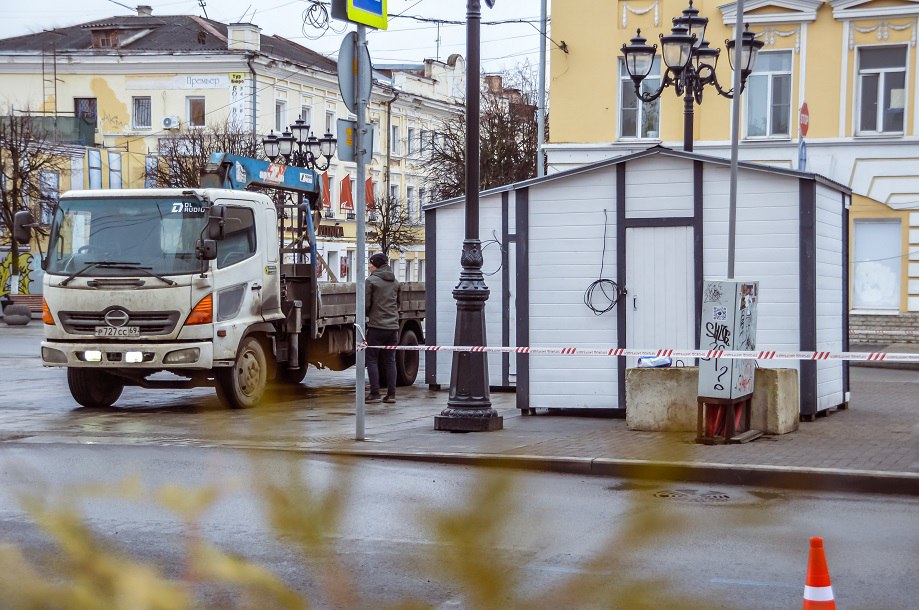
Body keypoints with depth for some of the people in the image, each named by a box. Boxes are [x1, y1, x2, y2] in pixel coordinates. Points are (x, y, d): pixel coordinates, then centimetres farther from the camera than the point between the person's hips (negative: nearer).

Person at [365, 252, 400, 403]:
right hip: (393, 326, 6)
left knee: (372, 360, 1)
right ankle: (391, 394, 7)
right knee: (390, 361, 9)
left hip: (376, 326, -5)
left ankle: (375, 394, -3)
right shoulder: (395, 282, 12)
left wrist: (366, 315, 11)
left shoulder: (371, 281, -7)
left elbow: (366, 304, -7)